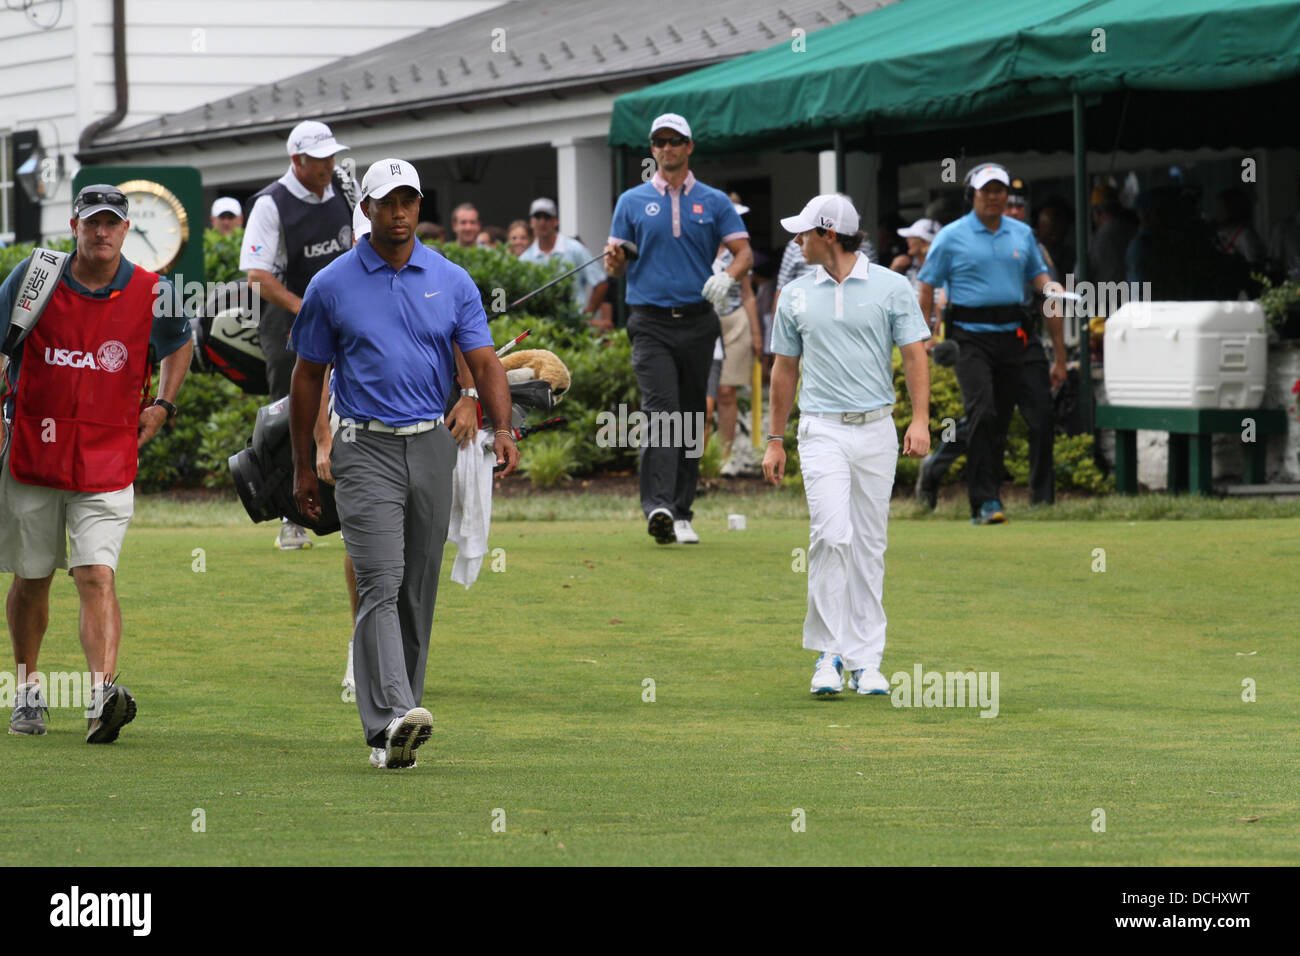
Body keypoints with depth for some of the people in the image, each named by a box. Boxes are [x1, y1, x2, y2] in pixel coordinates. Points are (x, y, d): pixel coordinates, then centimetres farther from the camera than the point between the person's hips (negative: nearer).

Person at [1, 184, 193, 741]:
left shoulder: (152, 294, -2)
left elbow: (179, 344, 20)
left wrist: (162, 407, 9)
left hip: (107, 463, -1)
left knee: (97, 578, -16)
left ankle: (102, 697, -28)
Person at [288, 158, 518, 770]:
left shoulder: (452, 282, 5)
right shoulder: (332, 286, 0)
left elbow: (483, 360, 0)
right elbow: (307, 377, 6)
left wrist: (502, 429, -18)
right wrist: (303, 468, 6)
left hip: (432, 447, 3)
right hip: (366, 450, -3)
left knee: (419, 593, 8)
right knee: (380, 585, -17)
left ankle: (396, 716, 17)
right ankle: (390, 724, -29)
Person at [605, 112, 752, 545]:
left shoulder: (714, 202, 9)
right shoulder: (632, 202, 8)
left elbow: (744, 252, 5)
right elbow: (616, 263, 9)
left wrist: (727, 276, -16)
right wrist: (615, 260, -15)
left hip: (698, 323, 2)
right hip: (651, 322, -2)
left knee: (691, 420, 6)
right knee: (661, 411, -18)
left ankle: (681, 513, 13)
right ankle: (657, 508, -29)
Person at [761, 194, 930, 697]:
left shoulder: (891, 288, 1)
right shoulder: (796, 296, 8)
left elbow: (914, 355, -1)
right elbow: (785, 368, 15)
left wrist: (920, 420, -13)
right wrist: (774, 440, 13)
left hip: (876, 430, 0)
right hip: (822, 431, 0)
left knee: (869, 546, 4)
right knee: (832, 534, -16)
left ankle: (866, 661, 9)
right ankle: (829, 654, -10)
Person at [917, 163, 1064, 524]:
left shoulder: (1022, 234, 14)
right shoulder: (952, 237, 1)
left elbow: (1038, 276, 21)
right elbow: (927, 287, 2)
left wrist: (1050, 288, -3)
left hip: (1010, 335, 5)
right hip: (970, 337, -5)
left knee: (1001, 420, 6)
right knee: (982, 412, -19)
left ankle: (987, 499, 15)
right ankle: (984, 501, -22)